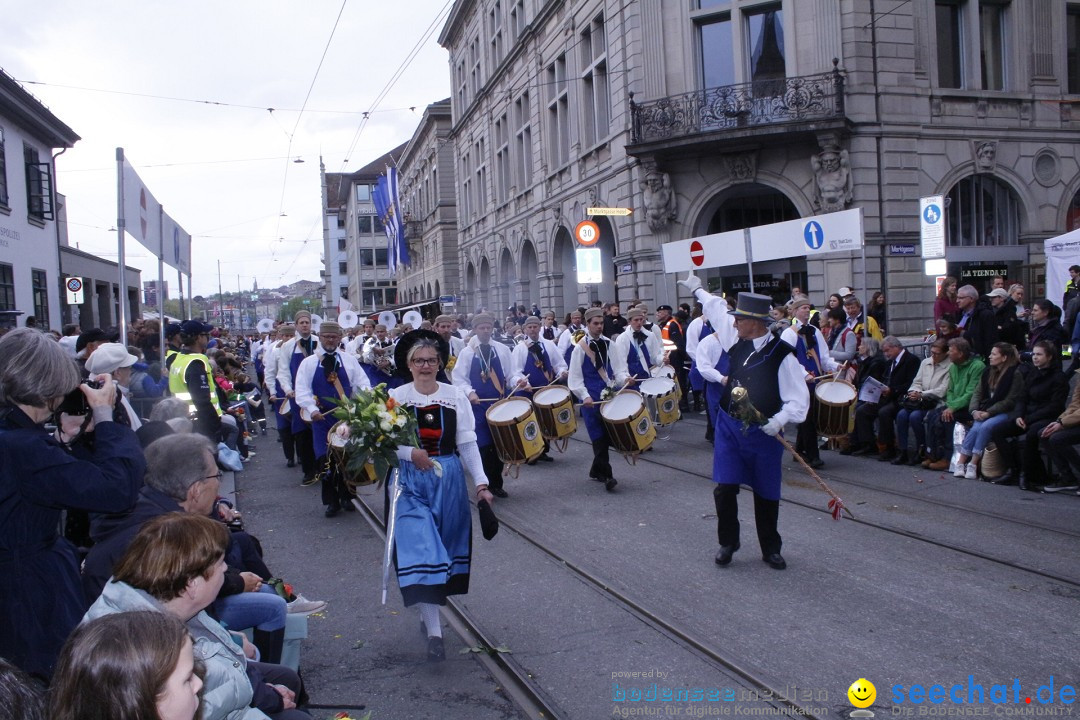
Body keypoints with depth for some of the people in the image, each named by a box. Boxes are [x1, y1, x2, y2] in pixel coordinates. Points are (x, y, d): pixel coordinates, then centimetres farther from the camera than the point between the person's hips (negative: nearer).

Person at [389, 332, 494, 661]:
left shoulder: (456, 395, 2)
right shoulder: (396, 396, -1)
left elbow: (467, 444, 1)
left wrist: (481, 483, -7)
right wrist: (410, 453, -19)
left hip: (449, 479, 2)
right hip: (409, 481, -2)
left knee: (444, 547, 10)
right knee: (421, 549, -10)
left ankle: (430, 609, 32)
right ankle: (434, 632, -9)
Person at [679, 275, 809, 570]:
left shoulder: (782, 354, -14)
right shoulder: (738, 340, 1)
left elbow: (798, 399, -11)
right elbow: (718, 309, 19)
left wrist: (779, 420, -26)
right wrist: (697, 290, 32)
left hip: (763, 433, -4)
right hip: (729, 427, 4)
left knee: (766, 494, 8)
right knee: (725, 488, -1)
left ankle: (771, 550, 26)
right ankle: (727, 544, 18)